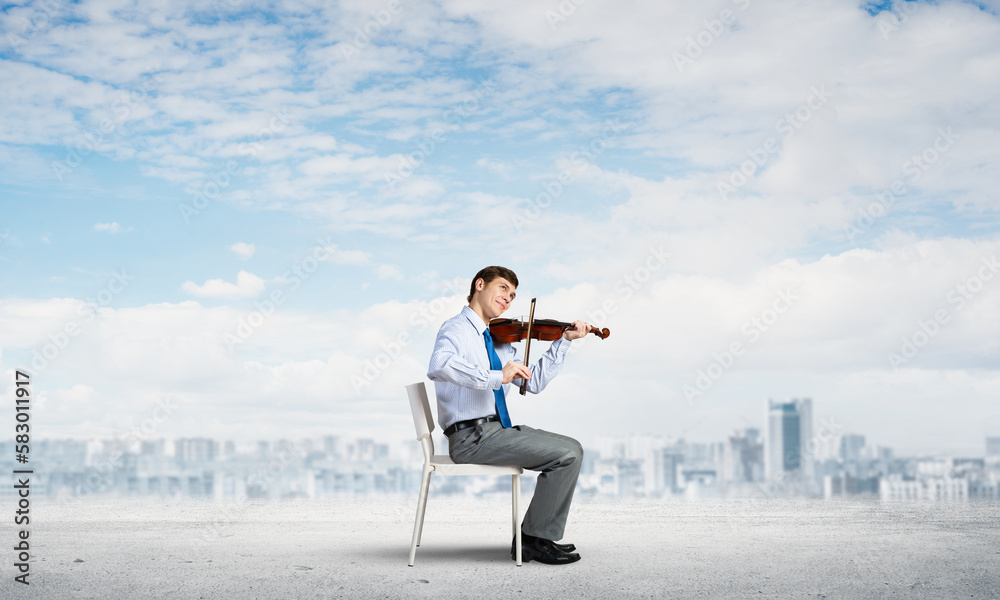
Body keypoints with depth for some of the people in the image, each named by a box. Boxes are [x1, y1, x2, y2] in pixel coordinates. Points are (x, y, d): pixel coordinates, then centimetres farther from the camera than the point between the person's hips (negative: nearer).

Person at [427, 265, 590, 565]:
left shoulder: (498, 341, 19)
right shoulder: (456, 329, -7)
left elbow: (533, 382, 15)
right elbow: (439, 366, -30)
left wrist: (563, 341, 11)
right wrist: (496, 377, -34)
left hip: (497, 431, 9)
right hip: (472, 436, -9)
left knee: (572, 449, 10)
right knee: (566, 454, -14)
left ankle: (542, 537, 9)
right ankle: (532, 539, -3)